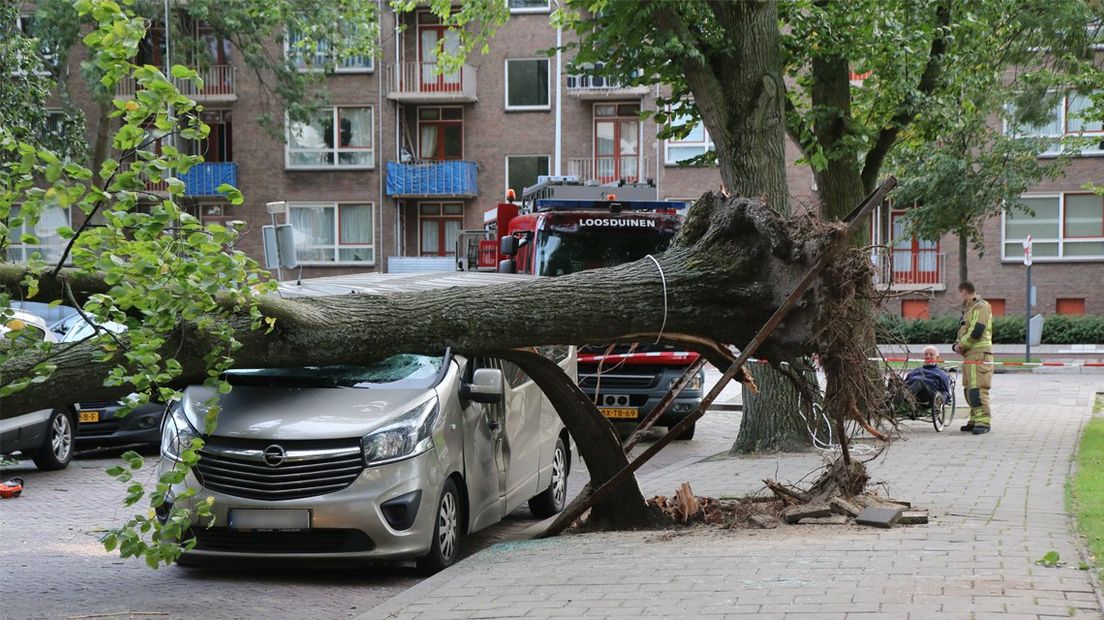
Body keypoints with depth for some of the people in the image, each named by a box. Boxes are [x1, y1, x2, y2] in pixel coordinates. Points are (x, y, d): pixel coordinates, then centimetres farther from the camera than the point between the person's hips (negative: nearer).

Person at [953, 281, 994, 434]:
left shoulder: (981, 307, -8)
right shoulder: (968, 309, 23)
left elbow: (976, 332, -19)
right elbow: (963, 332, 25)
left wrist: (961, 345, -7)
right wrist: (957, 344, 5)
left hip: (979, 354, -10)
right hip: (969, 356, 10)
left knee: (977, 389, -15)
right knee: (969, 389, 12)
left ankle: (984, 421, -17)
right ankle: (975, 420, 17)